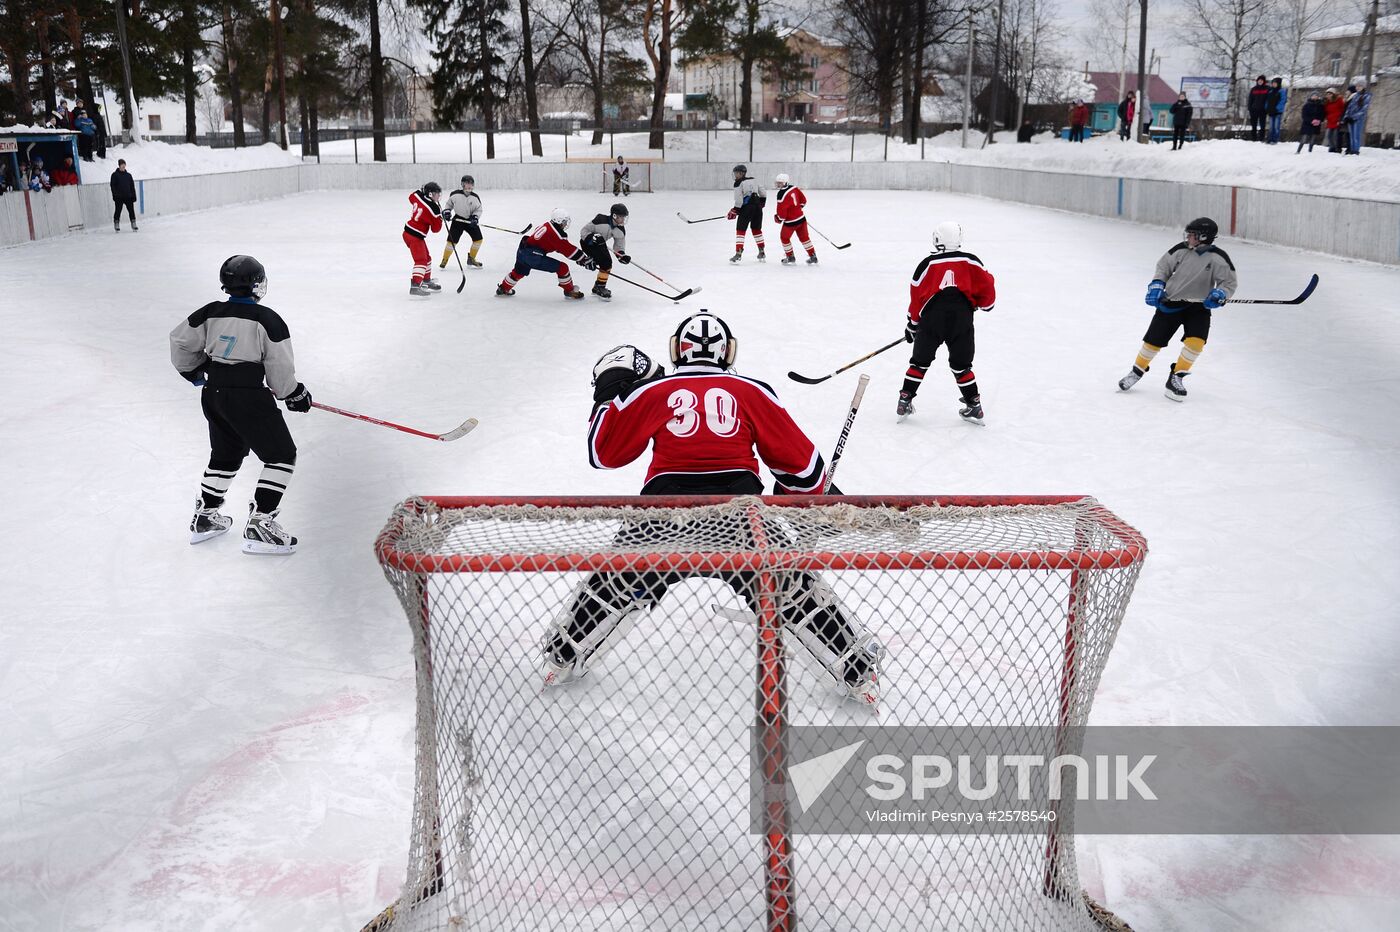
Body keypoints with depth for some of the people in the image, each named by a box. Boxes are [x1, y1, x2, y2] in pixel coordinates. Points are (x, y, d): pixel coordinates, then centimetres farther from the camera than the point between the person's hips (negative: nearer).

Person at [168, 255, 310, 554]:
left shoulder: (210, 313, 5)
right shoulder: (268, 319, -10)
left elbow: (180, 340, 14)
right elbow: (280, 370, -9)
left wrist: (193, 370, 31)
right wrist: (295, 395, 8)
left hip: (213, 394, 7)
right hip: (248, 397, -7)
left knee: (225, 455, 25)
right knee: (281, 456, 3)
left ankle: (204, 517, 31)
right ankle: (259, 524, -4)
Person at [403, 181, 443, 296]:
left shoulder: (418, 196, 0)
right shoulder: (433, 209, -22)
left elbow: (411, 197, 26)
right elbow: (435, 228, -12)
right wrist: (440, 217, 2)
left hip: (408, 231, 10)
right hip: (414, 236, -10)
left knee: (427, 257, 22)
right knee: (421, 260, -16)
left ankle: (427, 281, 38)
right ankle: (415, 287, -27)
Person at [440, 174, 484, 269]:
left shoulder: (475, 197, -9)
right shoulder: (455, 194, -13)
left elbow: (478, 209, 0)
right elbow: (449, 203, 5)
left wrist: (475, 217, -16)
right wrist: (447, 211, -8)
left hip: (471, 220, 3)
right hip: (458, 219, -3)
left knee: (478, 239, -1)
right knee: (452, 240, -8)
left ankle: (471, 259, 18)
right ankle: (444, 260, 7)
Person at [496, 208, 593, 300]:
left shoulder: (547, 226, 14)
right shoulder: (556, 234, -14)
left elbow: (564, 247, 17)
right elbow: (568, 250, -14)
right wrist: (585, 259, -9)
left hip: (522, 251, 10)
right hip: (533, 255, -9)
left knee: (519, 272, 37)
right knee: (562, 268, -5)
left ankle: (503, 289, 54)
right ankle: (569, 291, 8)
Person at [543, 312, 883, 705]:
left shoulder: (651, 391, 10)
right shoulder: (752, 392, 11)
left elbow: (603, 452, 16)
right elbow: (799, 459, 13)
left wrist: (609, 394, 30)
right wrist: (817, 499, 31)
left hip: (665, 519, 0)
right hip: (738, 518, 0)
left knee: (617, 582, 23)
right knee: (793, 588, 15)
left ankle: (563, 657, 33)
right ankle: (857, 670, 17)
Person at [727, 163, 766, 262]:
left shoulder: (738, 183, -6)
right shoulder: (754, 180, 15)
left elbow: (739, 200, -12)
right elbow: (762, 194, 20)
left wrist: (734, 211, -5)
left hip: (746, 207, -7)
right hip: (757, 207, 7)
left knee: (740, 230, -2)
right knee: (757, 229, 20)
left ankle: (738, 254, -11)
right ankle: (762, 253, 25)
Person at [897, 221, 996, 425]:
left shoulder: (927, 263, 7)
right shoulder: (970, 261, 7)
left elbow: (916, 295, 9)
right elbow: (987, 284, 5)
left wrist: (912, 323, 20)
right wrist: (985, 303, 26)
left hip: (931, 318, -1)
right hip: (961, 319, 1)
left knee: (920, 361, 14)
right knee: (961, 364, 14)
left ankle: (905, 400, 12)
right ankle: (974, 406, 14)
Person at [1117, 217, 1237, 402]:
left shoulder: (1218, 258, -9)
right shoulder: (1181, 250, -4)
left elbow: (1229, 282, -3)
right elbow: (1163, 266, 10)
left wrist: (1219, 295, -22)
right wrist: (1157, 285, -2)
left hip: (1198, 306, -1)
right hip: (1171, 303, 1)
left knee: (1196, 341, -21)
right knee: (1153, 341, 3)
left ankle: (1175, 378, -6)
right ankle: (1137, 372, 27)